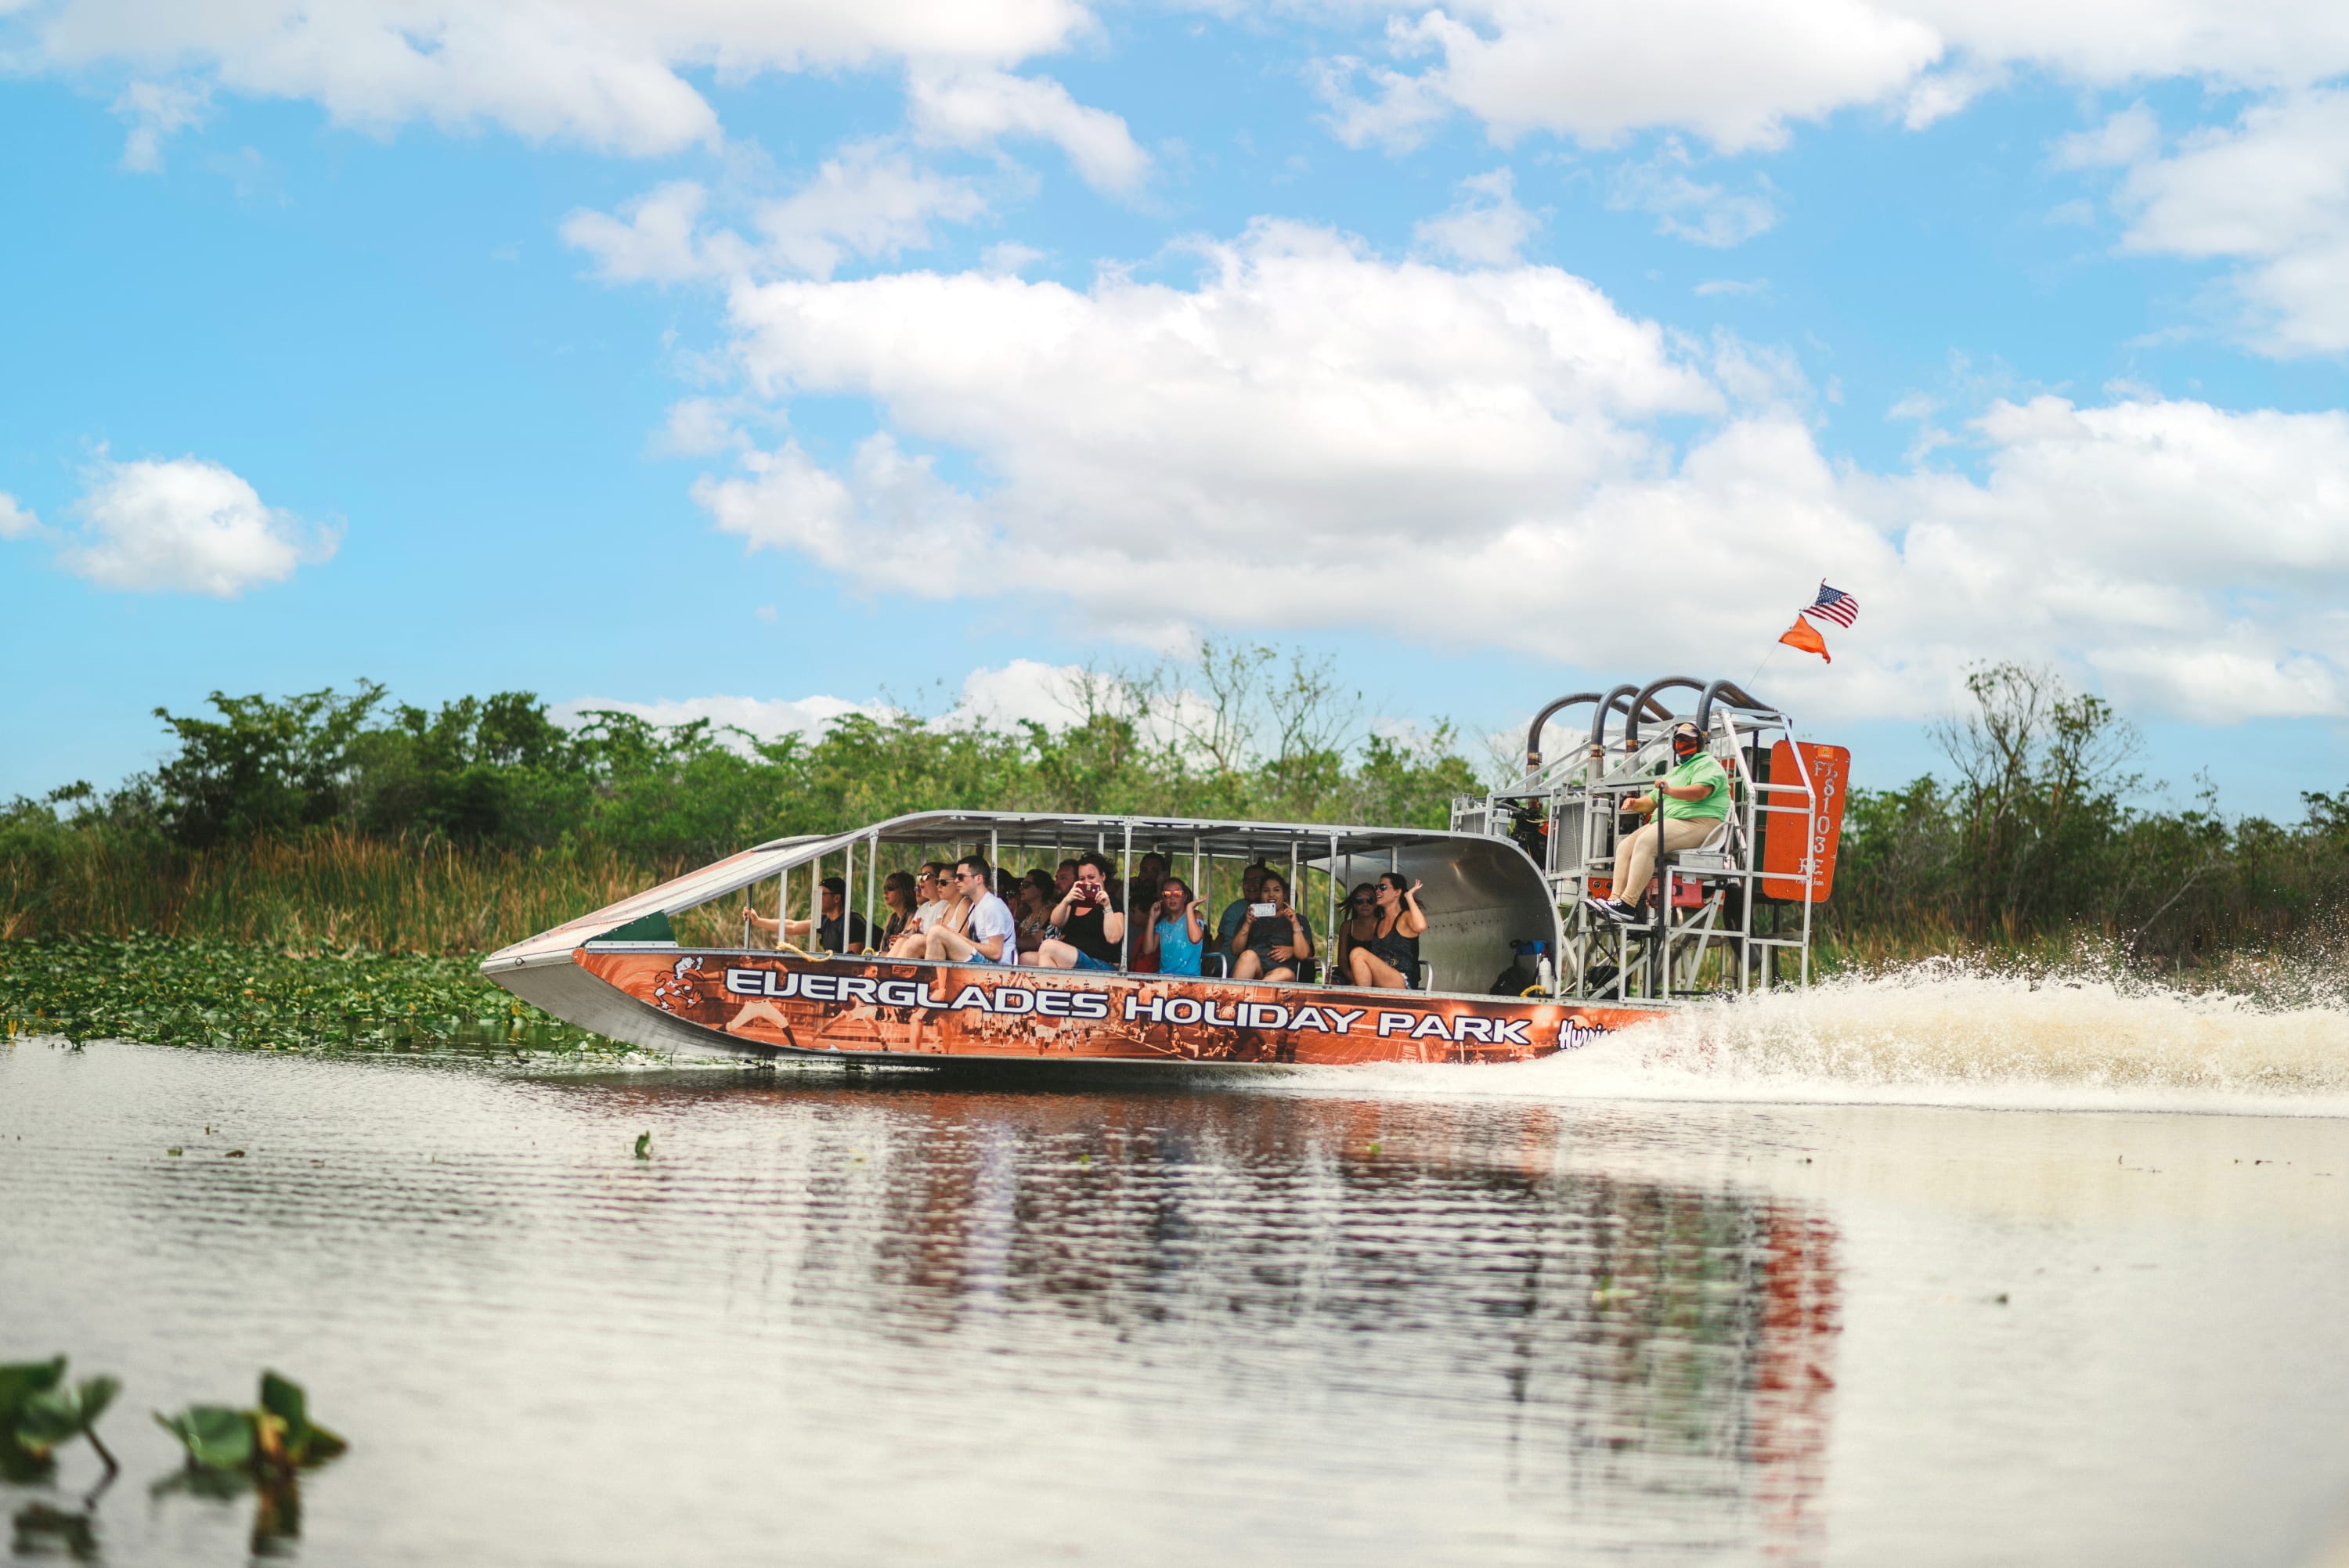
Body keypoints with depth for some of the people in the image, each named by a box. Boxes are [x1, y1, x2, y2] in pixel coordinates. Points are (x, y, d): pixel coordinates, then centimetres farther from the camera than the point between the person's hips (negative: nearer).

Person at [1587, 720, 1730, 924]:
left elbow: (1700, 792, -18)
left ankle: (1628, 903, -38)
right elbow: (1652, 801, 30)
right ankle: (1616, 900, -19)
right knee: (1625, 847, -7)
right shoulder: (1675, 772, 33)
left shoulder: (1707, 764, 3)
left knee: (1646, 842, -30)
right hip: (1669, 822, 10)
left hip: (1698, 823, -10)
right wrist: (1636, 804, 7)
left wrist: (1670, 790, -33)